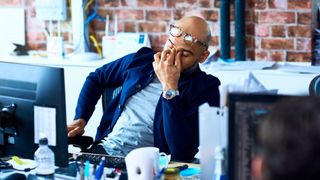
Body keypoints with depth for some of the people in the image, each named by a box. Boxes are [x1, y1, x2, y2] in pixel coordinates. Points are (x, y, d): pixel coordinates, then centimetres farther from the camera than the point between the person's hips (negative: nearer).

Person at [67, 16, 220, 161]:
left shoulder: (206, 88, -7)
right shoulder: (142, 60, 9)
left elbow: (182, 151, -19)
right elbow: (96, 78, 27)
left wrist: (170, 88, -19)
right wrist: (80, 119, 12)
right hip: (103, 149, 6)